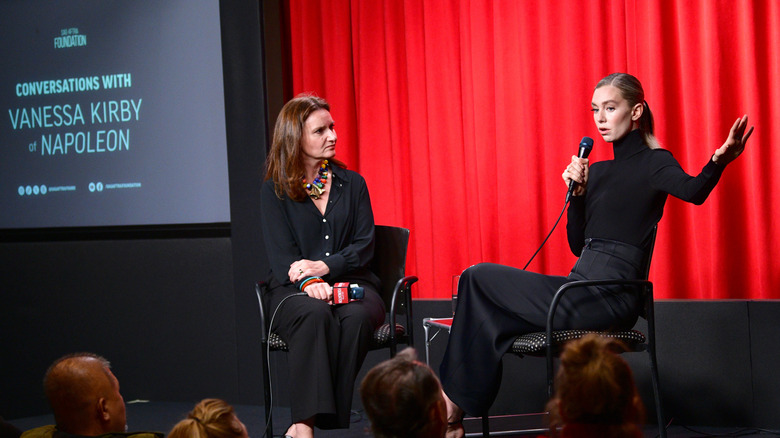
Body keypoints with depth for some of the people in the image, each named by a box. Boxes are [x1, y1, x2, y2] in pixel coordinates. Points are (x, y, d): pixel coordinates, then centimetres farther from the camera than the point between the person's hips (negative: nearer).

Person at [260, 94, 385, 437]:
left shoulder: (352, 184, 13)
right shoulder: (274, 190, 6)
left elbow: (364, 245, 4)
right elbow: (281, 255, -4)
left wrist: (325, 266, -15)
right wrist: (309, 282, -25)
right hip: (294, 290, -2)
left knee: (356, 317, -34)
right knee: (315, 314, -37)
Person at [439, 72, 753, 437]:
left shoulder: (653, 163, -4)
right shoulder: (598, 171, 18)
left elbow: (693, 191, -27)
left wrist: (718, 162, -49)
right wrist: (576, 194, 1)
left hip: (609, 299, -8)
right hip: (584, 289, 8)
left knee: (479, 280, -4)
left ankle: (455, 405, 4)